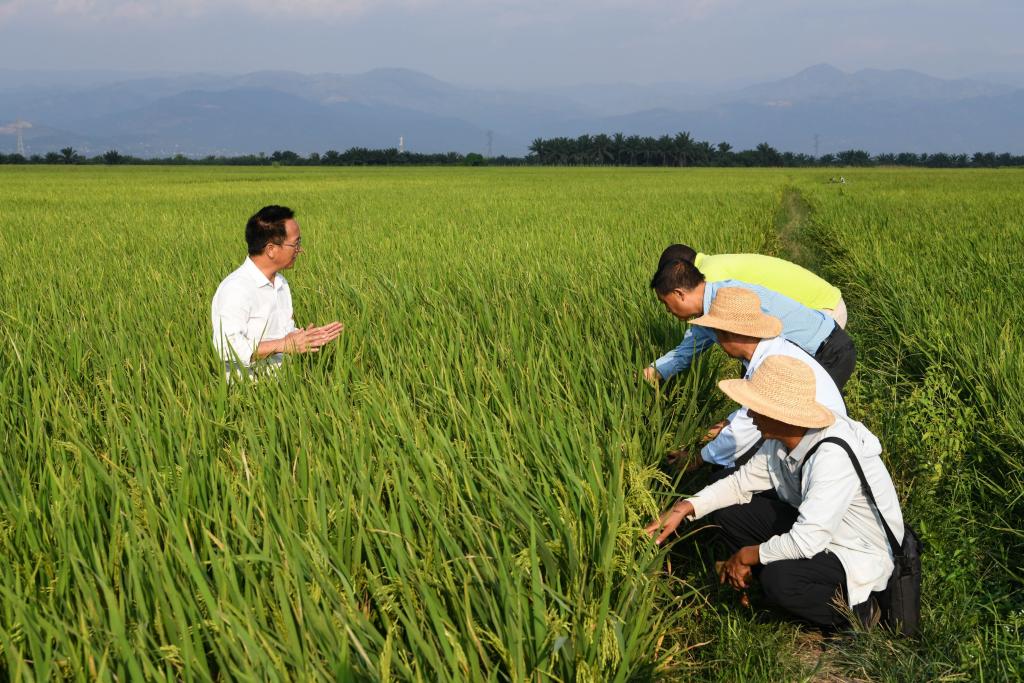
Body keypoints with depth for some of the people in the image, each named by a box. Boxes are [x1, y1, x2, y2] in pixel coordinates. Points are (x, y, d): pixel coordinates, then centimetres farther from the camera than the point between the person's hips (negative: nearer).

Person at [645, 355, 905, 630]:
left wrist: (747, 556, -20)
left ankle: (857, 610, -6)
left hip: (862, 557, -8)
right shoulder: (781, 441, -8)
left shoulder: (833, 456, -34)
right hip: (813, 529, 8)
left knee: (778, 578, -34)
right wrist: (684, 509, -7)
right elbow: (742, 482, 7)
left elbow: (806, 542, -36)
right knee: (728, 511, -1)